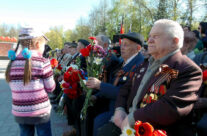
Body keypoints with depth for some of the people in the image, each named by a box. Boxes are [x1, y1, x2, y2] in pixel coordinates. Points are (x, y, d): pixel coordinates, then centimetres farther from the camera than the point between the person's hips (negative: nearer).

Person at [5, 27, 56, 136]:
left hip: (19, 112, 5)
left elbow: (14, 87, 7)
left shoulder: (12, 63, 0)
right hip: (40, 112, -4)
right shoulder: (42, 62, -14)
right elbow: (50, 88, -7)